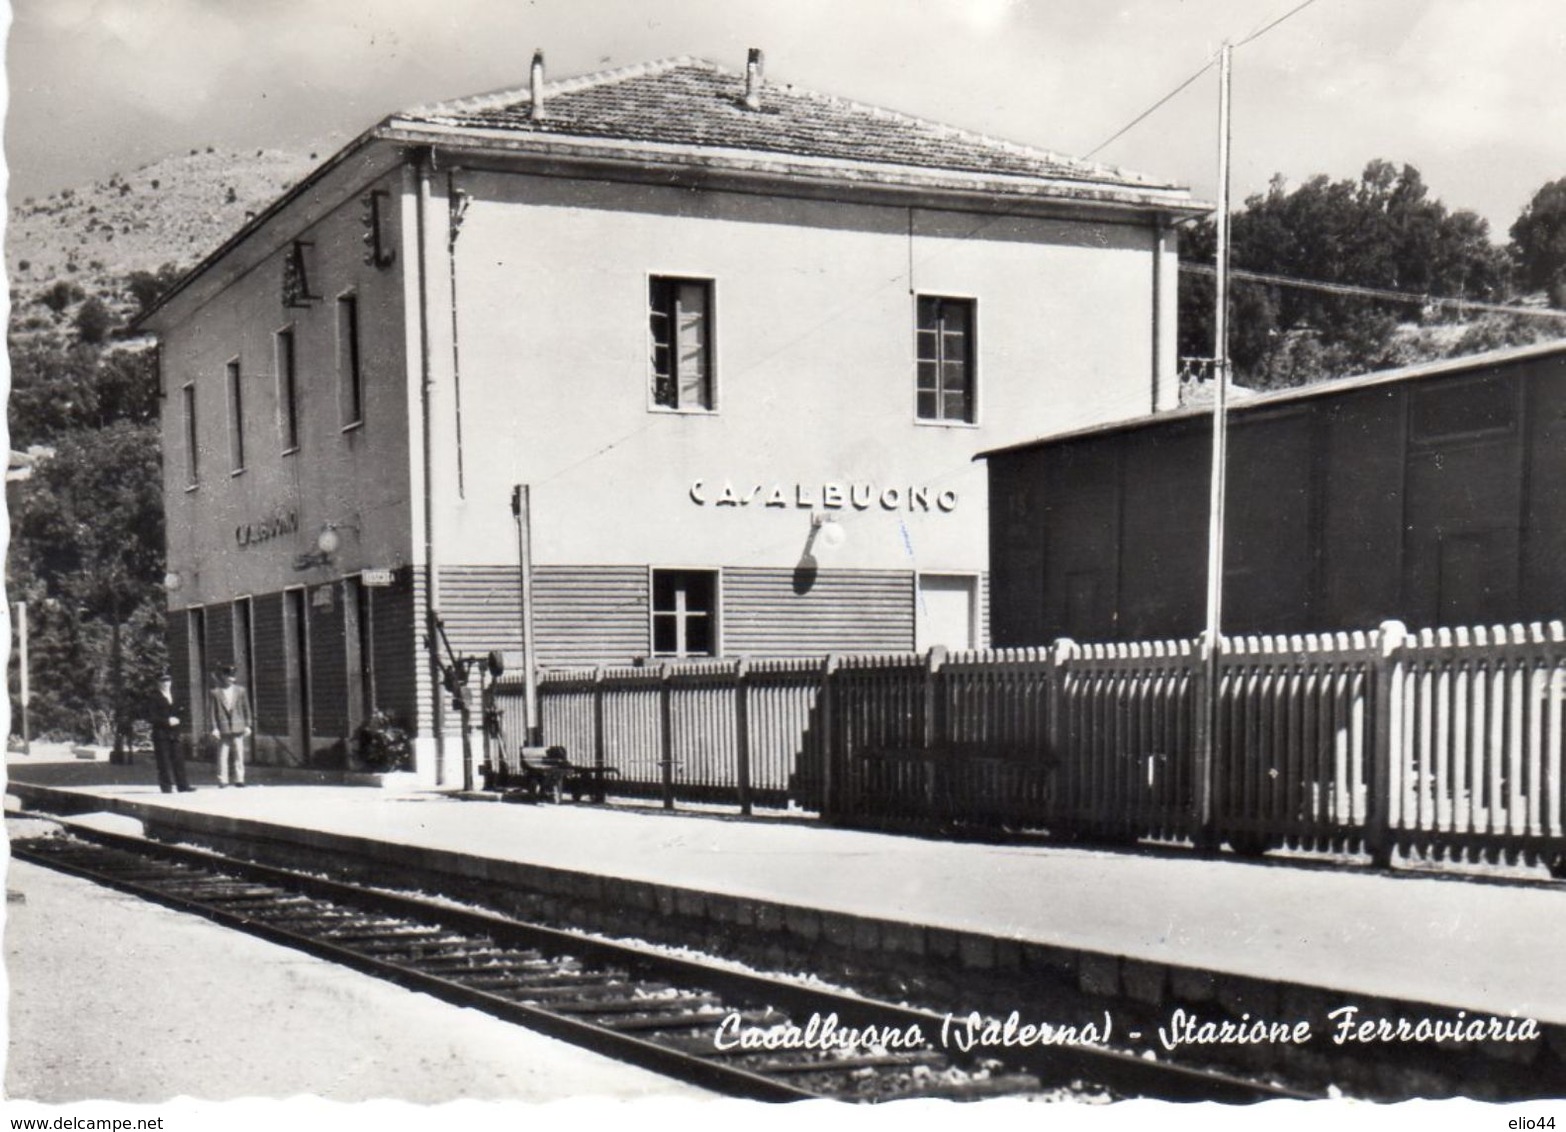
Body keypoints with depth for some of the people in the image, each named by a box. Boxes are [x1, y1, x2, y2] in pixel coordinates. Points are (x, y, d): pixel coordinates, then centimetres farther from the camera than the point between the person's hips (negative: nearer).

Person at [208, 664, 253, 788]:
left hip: (238, 728, 2)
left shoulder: (240, 691, 7)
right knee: (222, 756, -2)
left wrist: (247, 726, 6)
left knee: (239, 755, 3)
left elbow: (246, 709, 10)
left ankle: (239, 779, 9)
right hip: (223, 729, -2)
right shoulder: (216, 693, 0)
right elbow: (213, 711, 1)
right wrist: (215, 728, -5)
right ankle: (222, 780, 4)